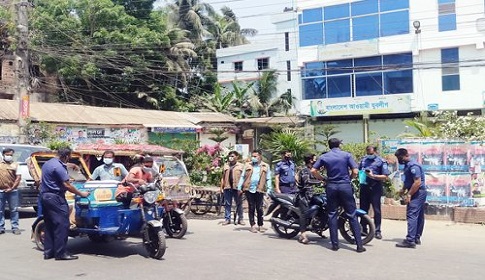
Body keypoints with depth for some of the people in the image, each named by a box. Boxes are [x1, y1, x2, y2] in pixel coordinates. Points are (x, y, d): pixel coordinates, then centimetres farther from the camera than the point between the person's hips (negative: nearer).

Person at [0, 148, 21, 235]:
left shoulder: (15, 165, 7)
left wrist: (12, 188, -8)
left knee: (14, 210, 1)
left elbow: (18, 178, 1)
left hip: (12, 191, -1)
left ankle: (15, 227, 5)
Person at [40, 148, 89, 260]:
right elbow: (67, 185, -19)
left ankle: (48, 252, 16)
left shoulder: (47, 163, 14)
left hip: (45, 195, 10)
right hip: (55, 197, -10)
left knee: (49, 225, 13)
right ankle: (60, 253, -5)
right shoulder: (58, 166, -16)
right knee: (61, 225, -6)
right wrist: (81, 194, -11)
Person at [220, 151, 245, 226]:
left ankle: (240, 219, 10)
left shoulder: (241, 166, 4)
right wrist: (221, 187, 9)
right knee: (227, 204, 5)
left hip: (237, 187, -3)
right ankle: (227, 219, 11)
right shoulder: (226, 166, 15)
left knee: (239, 203, 4)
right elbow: (223, 177, 16)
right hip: (227, 187, 3)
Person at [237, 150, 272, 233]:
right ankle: (253, 226, 7)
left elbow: (268, 179, 7)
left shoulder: (265, 166, 8)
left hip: (259, 190, -1)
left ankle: (260, 225, 13)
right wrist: (239, 188, 5)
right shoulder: (248, 165, 11)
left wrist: (269, 190, 0)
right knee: (251, 208, 3)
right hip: (249, 189, 1)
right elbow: (242, 177, 11)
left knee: (259, 208, 2)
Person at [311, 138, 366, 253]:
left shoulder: (324, 157, 5)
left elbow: (313, 170, -2)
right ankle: (359, 245, 0)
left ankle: (335, 244, 8)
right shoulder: (346, 155, -1)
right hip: (345, 186, -2)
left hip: (331, 186, 2)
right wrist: (350, 178, 12)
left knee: (332, 215, 8)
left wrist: (322, 178, 12)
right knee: (352, 215, 1)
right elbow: (355, 171, -7)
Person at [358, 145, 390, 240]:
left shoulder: (381, 161, -3)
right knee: (363, 209, 9)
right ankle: (363, 229, 18)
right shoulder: (364, 160, 12)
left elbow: (385, 177, -7)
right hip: (364, 187, 5)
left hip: (375, 188, -4)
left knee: (377, 210, 0)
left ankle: (377, 231, 6)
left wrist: (373, 176, -18)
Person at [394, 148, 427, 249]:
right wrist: (403, 189, 8)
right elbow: (408, 180, 22)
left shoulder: (413, 166, -19)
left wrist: (409, 195, -22)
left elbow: (417, 182, -24)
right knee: (419, 216, 13)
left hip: (417, 193, -10)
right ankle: (417, 238, 21)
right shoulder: (407, 165, 13)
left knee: (412, 215, -13)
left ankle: (410, 240, -16)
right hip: (420, 194, 10)